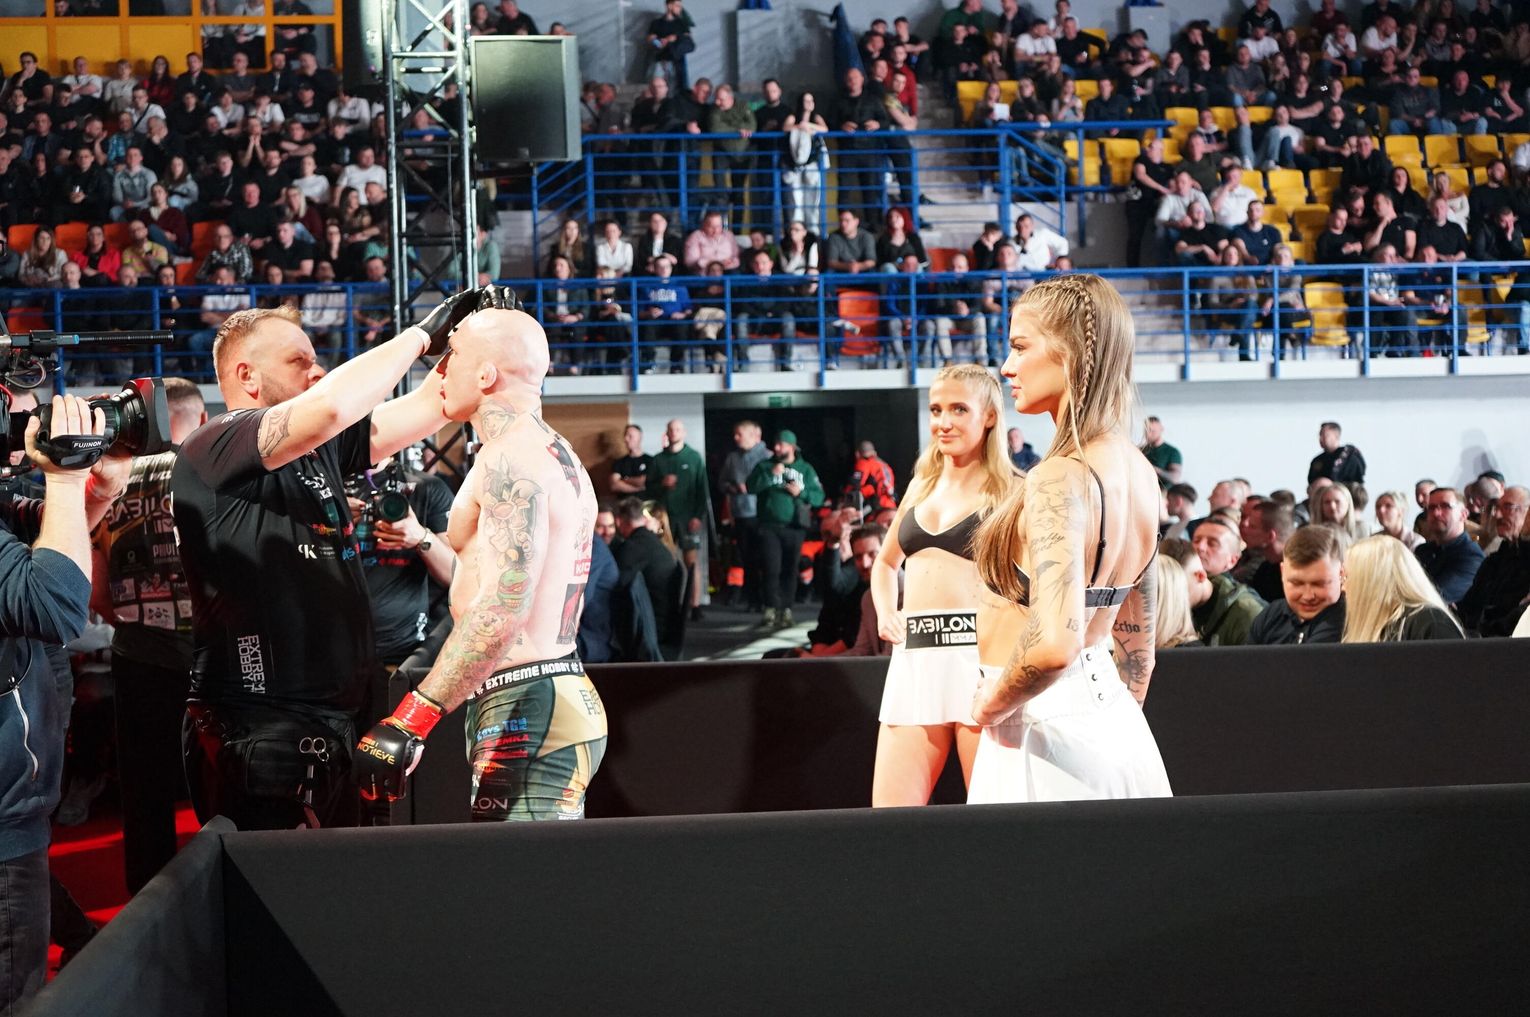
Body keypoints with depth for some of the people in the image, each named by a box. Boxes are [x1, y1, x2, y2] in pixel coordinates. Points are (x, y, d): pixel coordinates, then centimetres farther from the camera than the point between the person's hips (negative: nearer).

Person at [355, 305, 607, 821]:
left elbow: (502, 608, -23)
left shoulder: (510, 456, -12)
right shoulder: (559, 454, 20)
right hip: (564, 696, 10)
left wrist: (407, 723, -26)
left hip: (525, 709, -10)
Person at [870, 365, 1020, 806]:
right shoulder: (922, 486, 18)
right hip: (914, 659, 6)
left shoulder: (1011, 491, 1)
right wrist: (885, 614, 16)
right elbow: (886, 562, 33)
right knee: (889, 817, -1)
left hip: (979, 656, -5)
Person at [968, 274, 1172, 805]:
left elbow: (1053, 645, -33)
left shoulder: (1060, 479, -20)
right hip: (1110, 714, 9)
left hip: (1046, 725, -9)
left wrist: (993, 705, -15)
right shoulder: (1139, 471, 8)